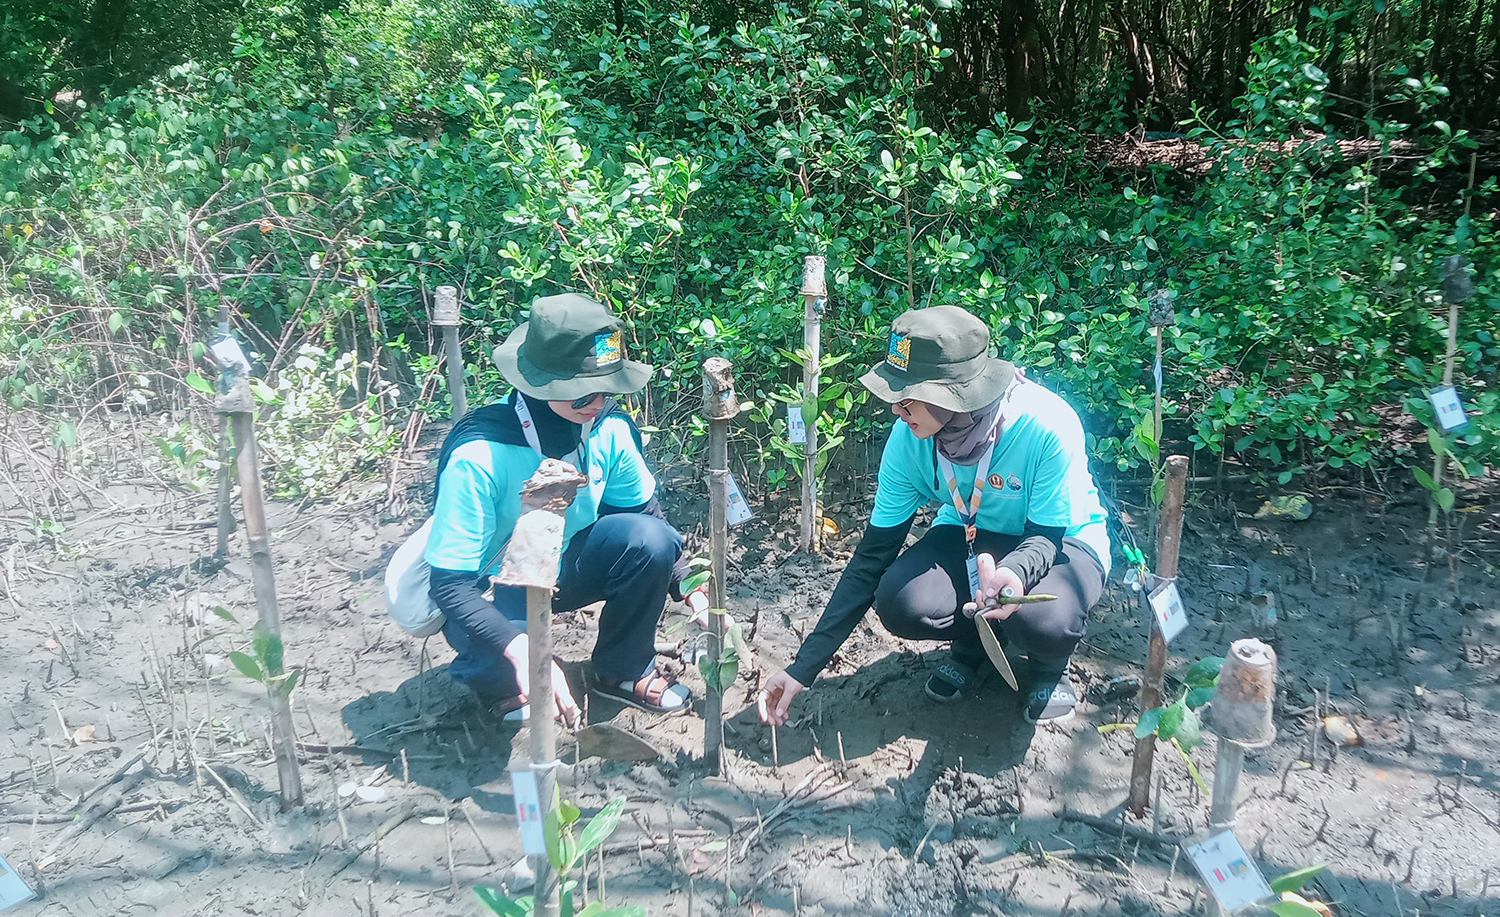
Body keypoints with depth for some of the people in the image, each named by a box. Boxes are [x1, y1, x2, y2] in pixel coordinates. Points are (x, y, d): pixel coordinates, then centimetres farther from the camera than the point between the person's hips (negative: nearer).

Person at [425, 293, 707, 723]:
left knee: (650, 538, -24)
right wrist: (522, 653, -46)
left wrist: (692, 590, -10)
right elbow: (450, 584, -31)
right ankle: (500, 685, 3)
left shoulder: (609, 427, -17)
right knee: (502, 662, -38)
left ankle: (624, 671, 2)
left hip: (567, 562, 5)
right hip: (490, 591, -5)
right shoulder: (478, 455, -32)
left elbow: (644, 511, 1)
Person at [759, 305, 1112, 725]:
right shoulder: (910, 438, -21)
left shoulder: (1047, 426, -33)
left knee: (1041, 618, -37)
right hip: (971, 535, 3)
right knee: (900, 603, -27)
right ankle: (974, 643, 8)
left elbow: (1045, 536, -22)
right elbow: (872, 556, -15)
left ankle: (1050, 666, 3)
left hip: (1062, 539, -3)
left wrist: (1013, 573, -50)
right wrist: (804, 667, -17)